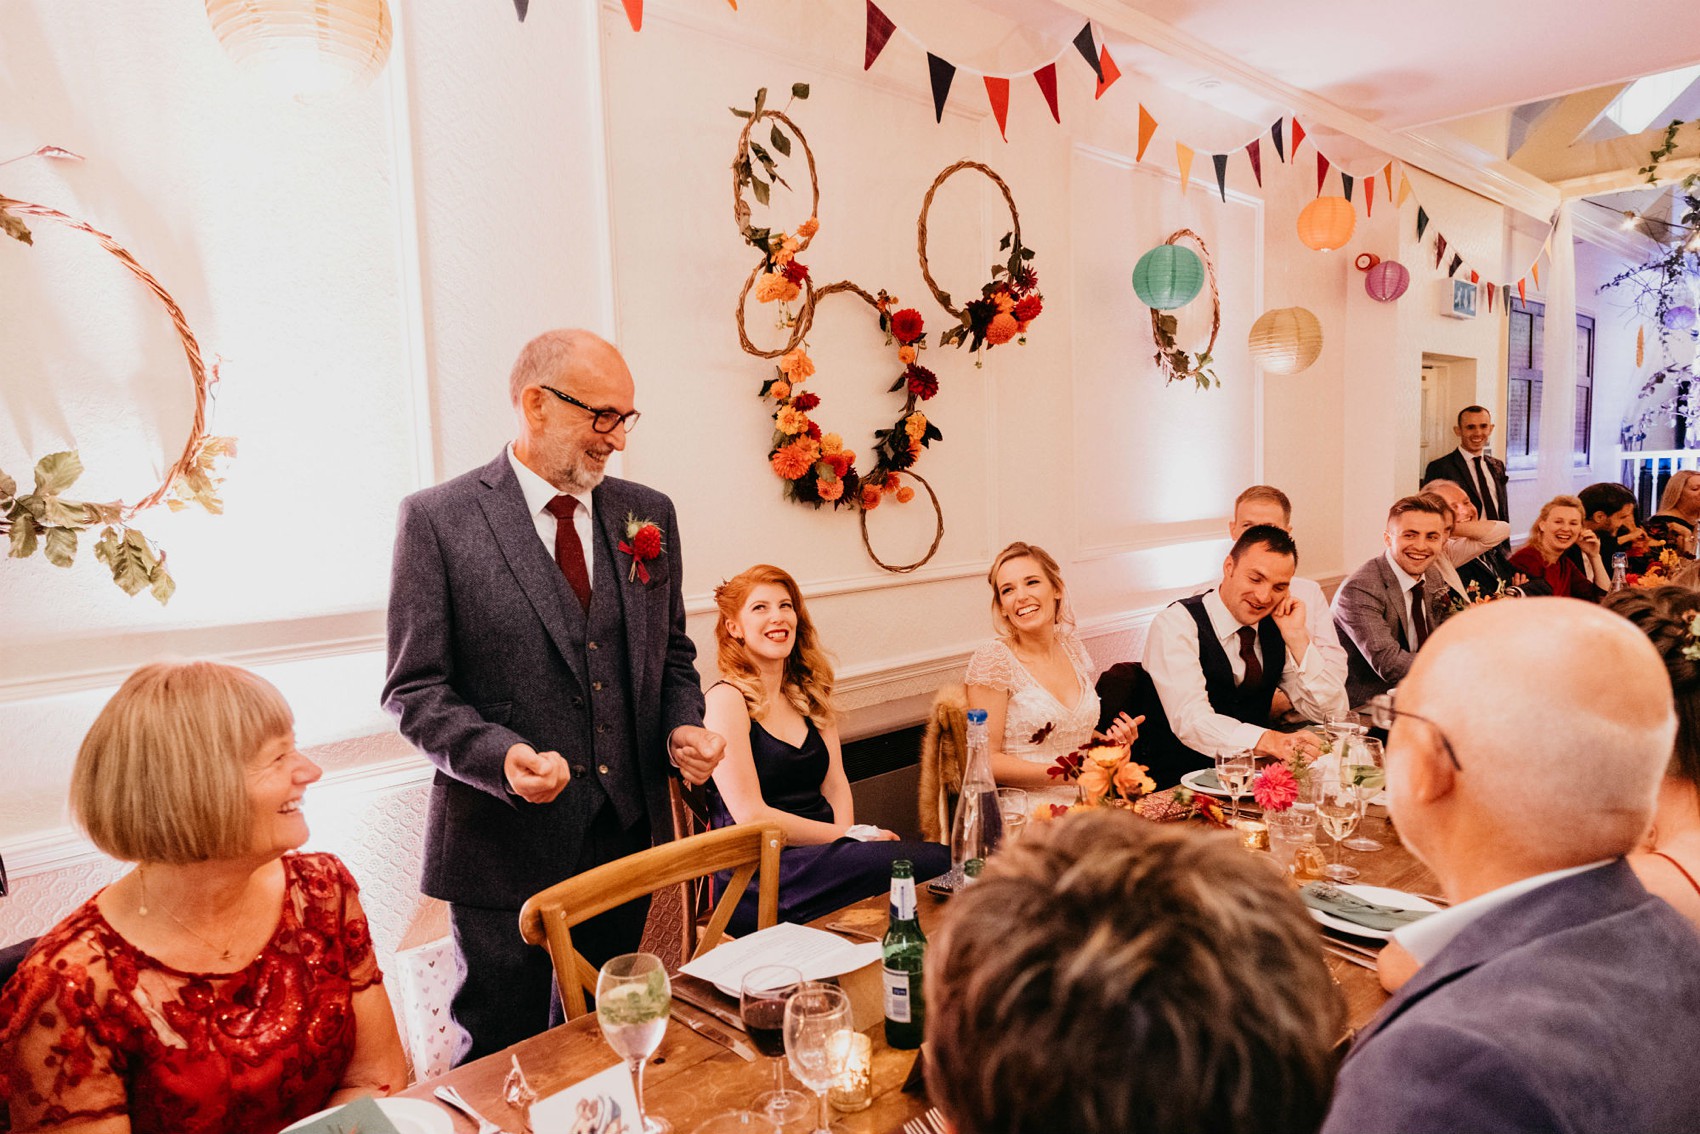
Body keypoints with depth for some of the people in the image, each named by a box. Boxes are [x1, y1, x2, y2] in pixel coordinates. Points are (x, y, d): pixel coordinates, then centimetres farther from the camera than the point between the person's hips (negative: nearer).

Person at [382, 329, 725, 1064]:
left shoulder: (647, 513, 7)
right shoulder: (438, 519, -7)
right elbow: (415, 688, -8)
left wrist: (683, 728, -4)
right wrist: (501, 756, -23)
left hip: (627, 834, 5)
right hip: (506, 842, -4)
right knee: (499, 1057, 12)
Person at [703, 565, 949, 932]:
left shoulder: (808, 692, 16)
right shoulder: (727, 699, -7)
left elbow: (835, 783, 11)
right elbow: (751, 816, -13)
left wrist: (850, 833, -10)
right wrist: (849, 836, -13)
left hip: (819, 854, 7)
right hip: (759, 880, -7)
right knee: (936, 861, -28)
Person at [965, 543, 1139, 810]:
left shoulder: (1071, 645, 10)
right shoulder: (992, 659, -10)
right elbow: (985, 761, -12)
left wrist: (1111, 741, 1)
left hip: (1086, 803, 6)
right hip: (1027, 813, -6)